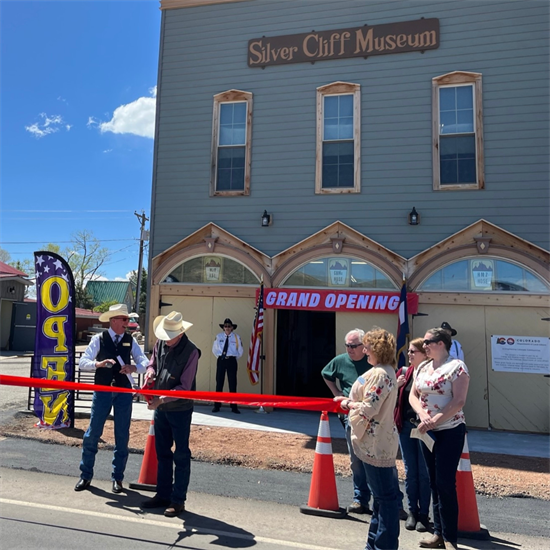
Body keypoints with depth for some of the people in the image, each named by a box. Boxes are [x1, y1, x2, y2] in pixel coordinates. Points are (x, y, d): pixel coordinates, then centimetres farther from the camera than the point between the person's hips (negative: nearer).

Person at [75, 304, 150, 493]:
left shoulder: (130, 341, 3)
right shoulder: (99, 339, -2)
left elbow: (145, 363, -2)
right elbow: (82, 362, -8)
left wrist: (134, 367, -23)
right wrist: (99, 363, -27)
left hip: (124, 392, 2)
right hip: (102, 391, -2)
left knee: (122, 436, 7)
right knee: (93, 433, 4)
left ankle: (117, 478, 22)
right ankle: (86, 475, 23)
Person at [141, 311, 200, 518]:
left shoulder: (190, 351, -20)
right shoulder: (160, 343, -2)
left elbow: (184, 388, -20)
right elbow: (153, 362, 14)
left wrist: (162, 399, -27)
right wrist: (151, 371, -9)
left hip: (180, 409, -6)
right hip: (160, 408, 7)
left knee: (181, 455, 5)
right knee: (162, 453, 17)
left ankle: (178, 500, 17)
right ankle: (163, 495, 31)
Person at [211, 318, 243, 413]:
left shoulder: (236, 337, -2)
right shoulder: (219, 336, 1)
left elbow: (240, 351, 7)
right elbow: (214, 349, 12)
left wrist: (234, 359, 9)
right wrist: (220, 357, 10)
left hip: (232, 361, -1)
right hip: (221, 360, 1)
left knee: (232, 384, 4)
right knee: (219, 383, 4)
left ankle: (234, 407, 11)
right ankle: (217, 406, 13)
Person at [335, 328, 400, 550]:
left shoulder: (380, 374, -21)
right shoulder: (383, 371, 12)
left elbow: (368, 409, -24)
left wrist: (348, 404, -7)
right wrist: (349, 400, 7)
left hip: (376, 444, -11)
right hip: (377, 441, 11)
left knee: (385, 495, 1)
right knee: (384, 494, 19)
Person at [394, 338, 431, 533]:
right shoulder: (403, 372, 6)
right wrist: (397, 386, -10)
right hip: (405, 426, 4)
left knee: (424, 472, 5)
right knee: (410, 471, 12)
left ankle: (424, 514, 20)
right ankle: (412, 511, 25)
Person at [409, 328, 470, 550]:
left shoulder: (456, 366, -12)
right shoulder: (422, 367, 8)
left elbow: (459, 401, -19)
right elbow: (413, 395, 7)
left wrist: (433, 421, -20)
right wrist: (422, 415, -12)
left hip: (450, 431, -7)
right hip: (427, 432, 7)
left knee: (445, 483, -2)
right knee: (434, 482, 13)